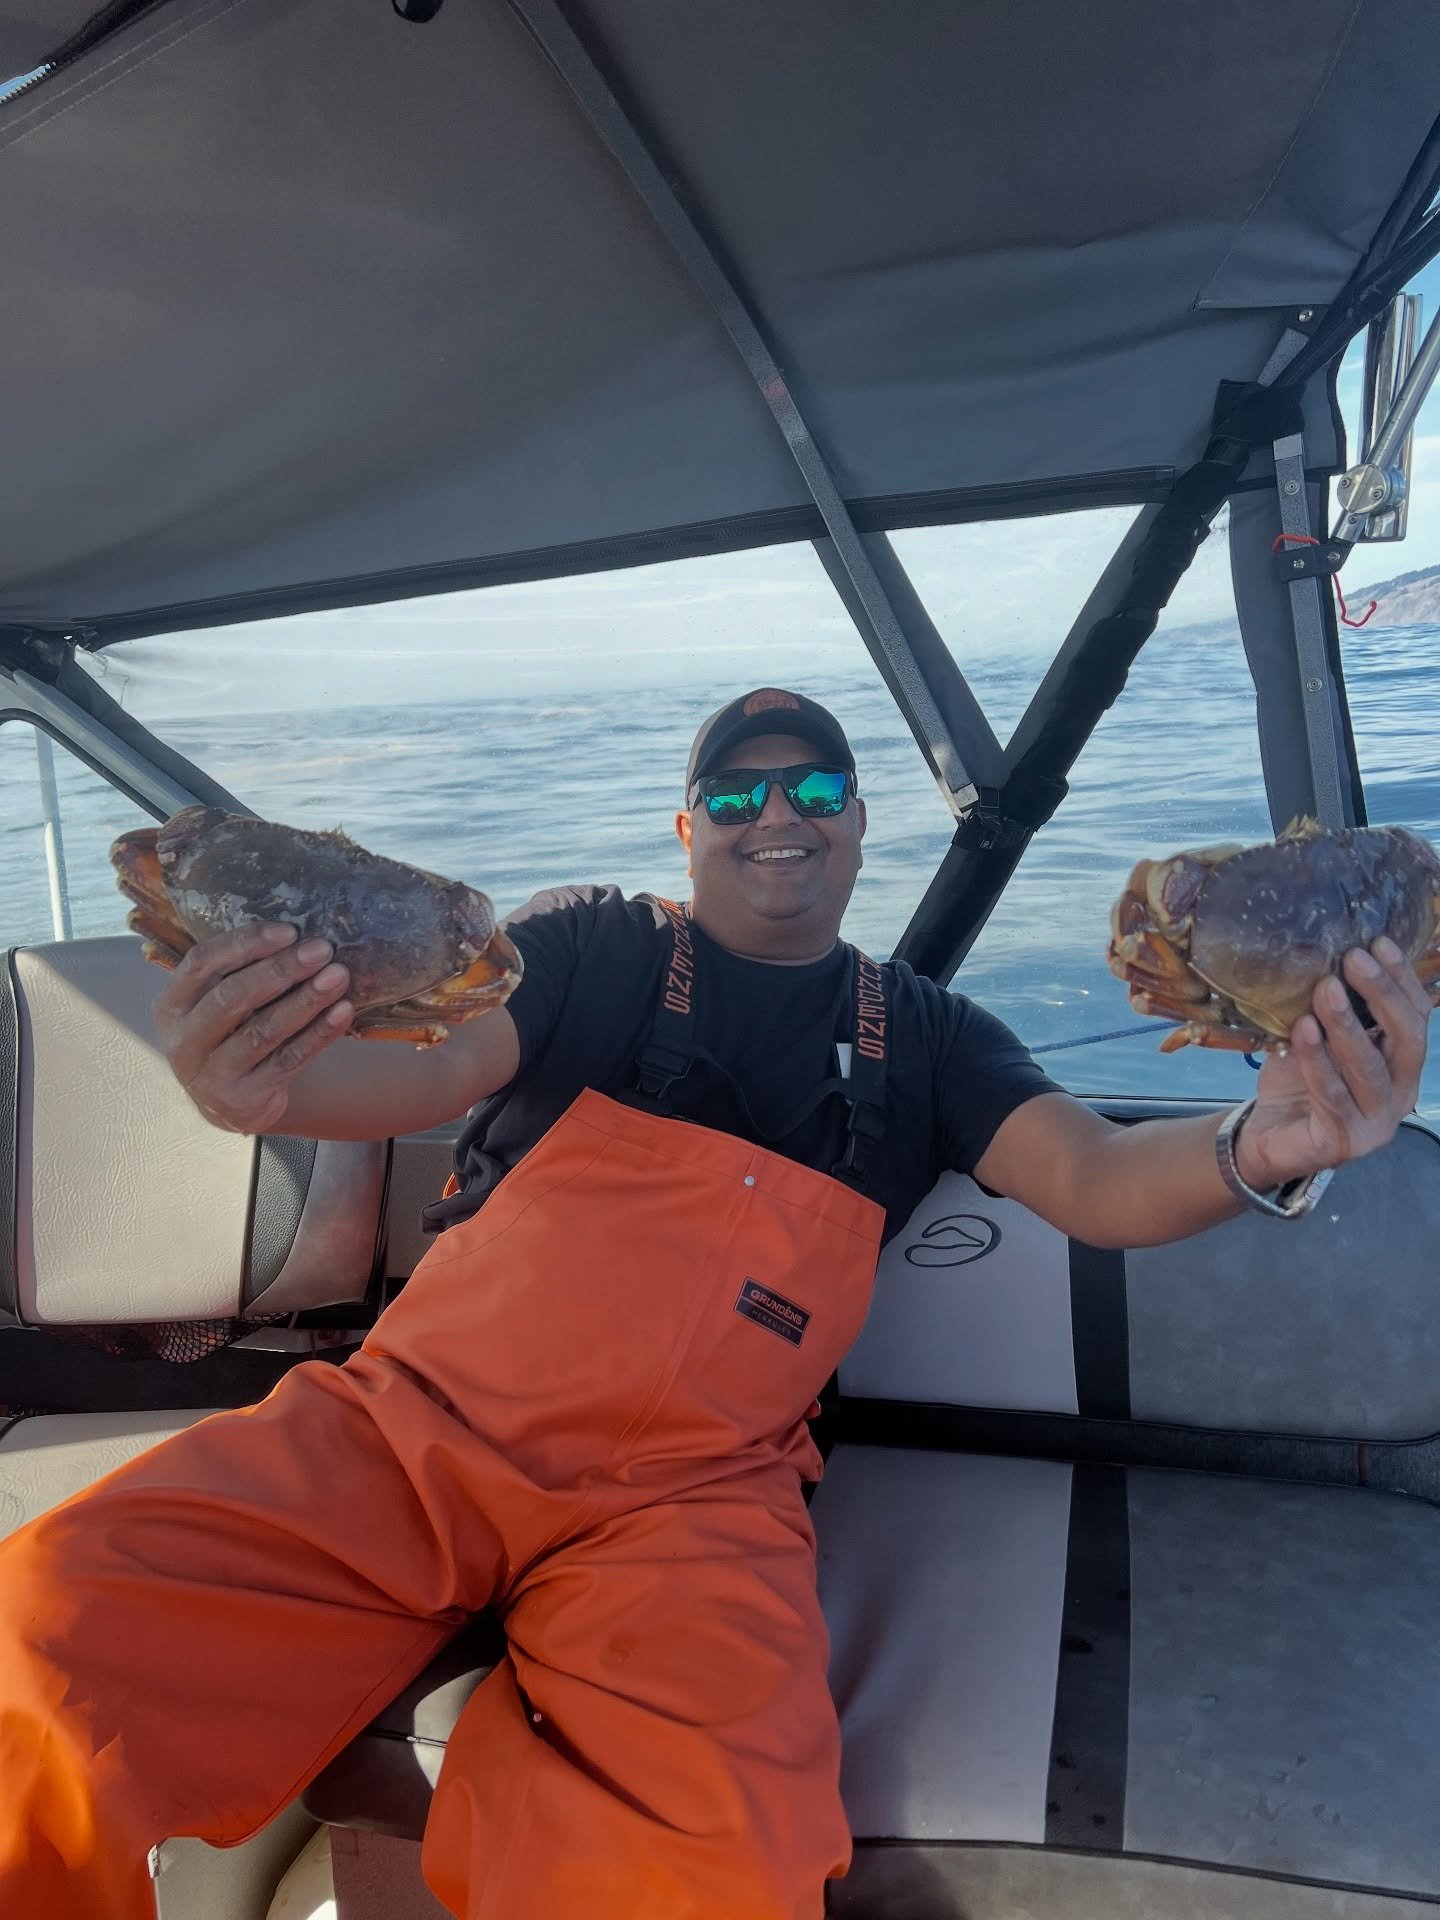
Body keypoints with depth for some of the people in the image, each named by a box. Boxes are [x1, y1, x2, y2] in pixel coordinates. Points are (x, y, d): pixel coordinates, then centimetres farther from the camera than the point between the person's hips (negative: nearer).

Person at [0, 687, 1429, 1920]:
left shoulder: (924, 1039, 11)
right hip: (410, 1419, 0)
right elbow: (438, 1068, -7)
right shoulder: (588, 948, 7)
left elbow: (1096, 1181, -1)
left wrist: (1258, 1151, -26)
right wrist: (270, 1082, -32)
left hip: (683, 1497, 1)